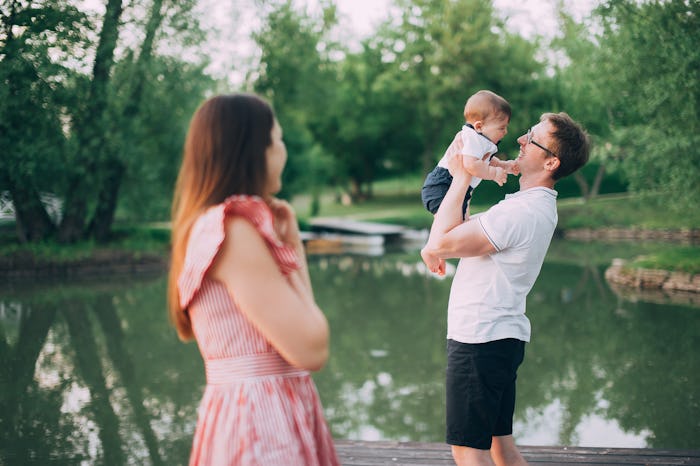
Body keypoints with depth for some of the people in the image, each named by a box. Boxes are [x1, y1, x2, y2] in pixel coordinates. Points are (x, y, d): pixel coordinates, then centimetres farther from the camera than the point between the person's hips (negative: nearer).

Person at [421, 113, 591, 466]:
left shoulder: (521, 212, -23)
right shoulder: (539, 204, 12)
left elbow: (439, 243, -20)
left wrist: (461, 178, -12)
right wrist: (437, 249, 3)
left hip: (479, 341, -10)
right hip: (501, 336, 10)